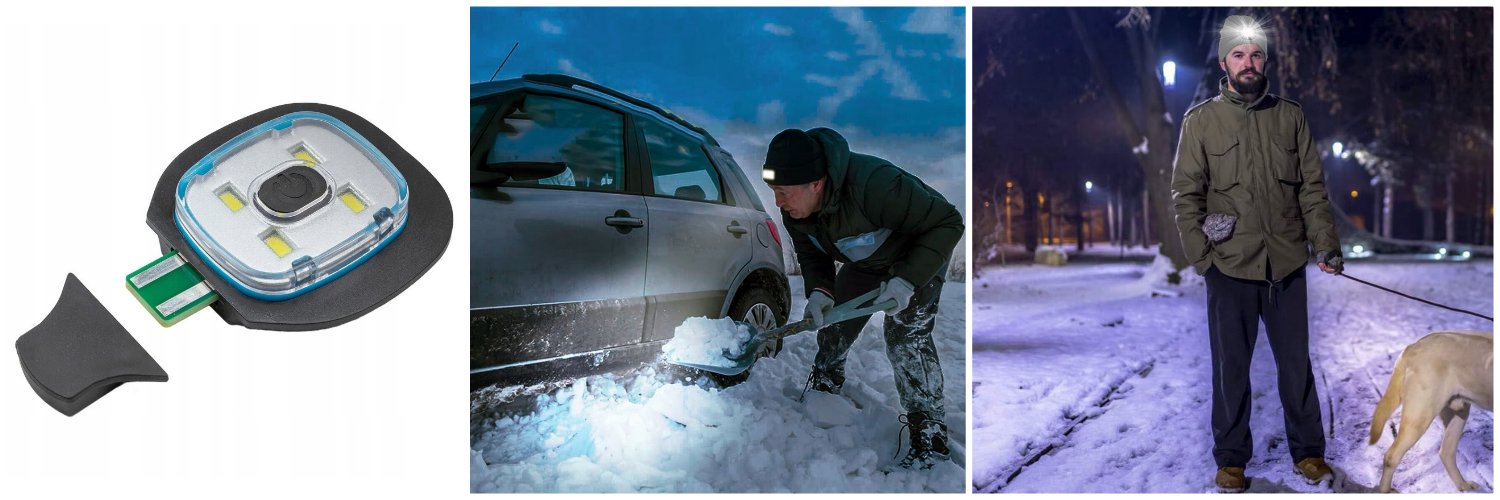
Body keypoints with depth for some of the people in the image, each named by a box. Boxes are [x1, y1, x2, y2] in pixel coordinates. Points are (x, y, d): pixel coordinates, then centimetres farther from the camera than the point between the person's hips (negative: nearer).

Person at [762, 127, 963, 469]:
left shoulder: (873, 185, -45)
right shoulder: (795, 208, -21)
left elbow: (948, 223, -36)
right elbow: (810, 255, -3)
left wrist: (908, 279, -43)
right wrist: (819, 290, -26)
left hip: (918, 257, -7)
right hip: (863, 264, 7)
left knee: (905, 338, -21)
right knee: (832, 333, 10)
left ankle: (931, 439, -12)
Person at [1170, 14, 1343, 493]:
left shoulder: (1290, 116, 5)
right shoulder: (1201, 120, 0)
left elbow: (1313, 187, 7)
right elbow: (1186, 195, -2)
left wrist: (1326, 244, -2)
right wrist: (1201, 255, -9)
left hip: (1287, 265, 2)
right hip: (1229, 267, -2)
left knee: (1296, 362, 12)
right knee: (1231, 367, 7)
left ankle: (1307, 450, 26)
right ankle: (1231, 459, 19)